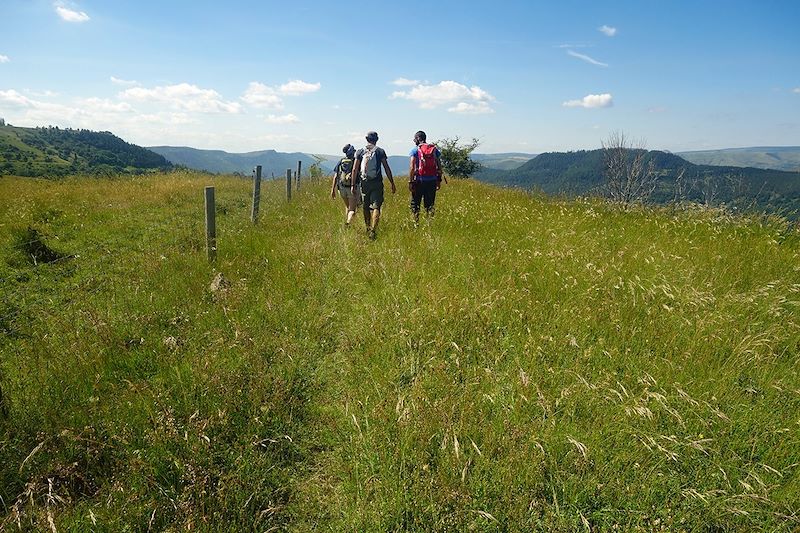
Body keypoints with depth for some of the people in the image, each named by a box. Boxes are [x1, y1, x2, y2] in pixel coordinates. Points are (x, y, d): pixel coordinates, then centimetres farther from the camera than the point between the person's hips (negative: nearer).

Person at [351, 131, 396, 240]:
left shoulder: (360, 152, 4)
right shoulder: (380, 151, 0)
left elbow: (355, 169, 1)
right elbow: (387, 169, -1)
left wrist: (353, 185, 6)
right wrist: (392, 184, 4)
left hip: (364, 183, 2)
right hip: (377, 183, -2)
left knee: (366, 207, 16)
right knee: (376, 207, -5)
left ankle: (368, 229, 27)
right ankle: (373, 230, -21)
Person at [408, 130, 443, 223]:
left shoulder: (415, 150, -3)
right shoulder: (435, 149, 8)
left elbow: (412, 167, -10)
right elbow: (439, 167, 8)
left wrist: (410, 182, -7)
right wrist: (439, 180, 15)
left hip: (419, 181, -3)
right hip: (432, 181, 3)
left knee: (415, 204, 7)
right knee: (430, 205, 10)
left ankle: (416, 224, 4)